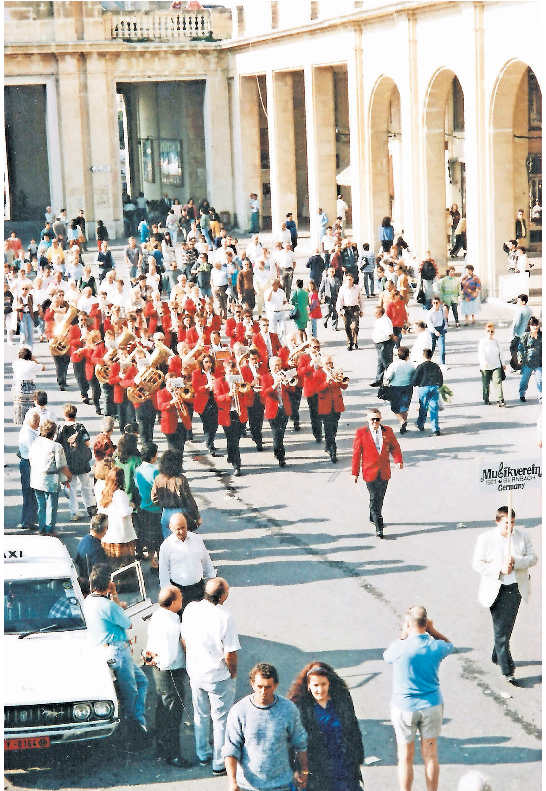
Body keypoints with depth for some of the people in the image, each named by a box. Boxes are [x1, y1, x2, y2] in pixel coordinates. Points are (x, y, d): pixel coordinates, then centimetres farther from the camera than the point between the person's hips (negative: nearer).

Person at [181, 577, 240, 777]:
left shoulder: (191, 609, -11)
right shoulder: (224, 617, -27)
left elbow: (184, 640, 3)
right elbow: (230, 655, -23)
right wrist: (233, 672, -3)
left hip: (195, 673, 5)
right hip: (219, 677, -5)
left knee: (200, 715, 24)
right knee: (221, 719, 12)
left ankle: (203, 755, 40)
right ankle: (220, 764, 21)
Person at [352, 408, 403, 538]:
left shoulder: (388, 431, 5)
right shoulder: (361, 433, -3)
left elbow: (394, 447, 9)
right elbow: (356, 453, -2)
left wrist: (398, 461, -11)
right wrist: (355, 473, -3)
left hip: (384, 472, 4)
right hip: (370, 472, -4)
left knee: (380, 497, 14)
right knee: (374, 499, -7)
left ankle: (373, 517, 39)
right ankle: (378, 527, -6)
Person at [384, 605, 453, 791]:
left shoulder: (400, 648, -20)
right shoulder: (436, 647, -11)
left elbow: (387, 657, 4)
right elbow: (449, 645, 14)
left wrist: (403, 635, 2)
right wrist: (432, 630, 4)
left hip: (404, 708, -2)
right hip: (431, 706, 2)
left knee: (405, 758, 10)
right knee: (430, 756, 14)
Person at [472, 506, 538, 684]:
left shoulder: (522, 536, 0)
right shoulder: (486, 539, -8)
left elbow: (533, 558, 1)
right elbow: (477, 563, -8)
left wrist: (515, 562, -17)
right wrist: (499, 569, -20)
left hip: (516, 588, 3)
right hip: (496, 589, -3)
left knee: (507, 627, 11)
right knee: (500, 629, -5)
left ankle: (497, 656, 35)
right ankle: (507, 670, -3)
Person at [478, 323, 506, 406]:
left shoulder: (496, 341, 10)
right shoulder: (482, 341, -4)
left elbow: (500, 353, 21)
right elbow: (481, 353, -16)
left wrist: (502, 363, 23)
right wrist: (483, 362, -33)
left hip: (496, 366, 2)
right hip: (486, 367, -2)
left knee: (498, 382, -12)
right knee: (486, 384, 7)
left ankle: (501, 400, -13)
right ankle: (486, 400, 23)